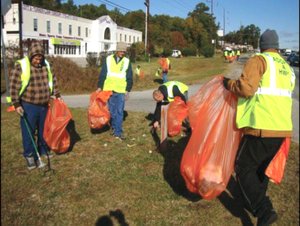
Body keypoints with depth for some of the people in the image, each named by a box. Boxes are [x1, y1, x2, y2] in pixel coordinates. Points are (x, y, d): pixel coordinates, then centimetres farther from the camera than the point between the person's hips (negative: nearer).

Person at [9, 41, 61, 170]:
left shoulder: (46, 65, 4)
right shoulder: (21, 66, -11)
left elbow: (53, 81, 17)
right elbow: (14, 86, -11)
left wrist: (57, 95, 14)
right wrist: (16, 104, -14)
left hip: (44, 105, 5)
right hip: (28, 106, -5)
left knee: (44, 130, 16)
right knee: (28, 132, 1)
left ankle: (44, 151, 33)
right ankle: (30, 156, 13)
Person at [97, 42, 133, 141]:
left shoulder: (127, 61, 5)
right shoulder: (108, 59, 4)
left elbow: (129, 78, 7)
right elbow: (102, 74, 6)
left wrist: (128, 90, 0)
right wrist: (100, 87, 2)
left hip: (121, 91, -1)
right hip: (109, 90, 1)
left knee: (120, 112, -4)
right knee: (112, 111, 9)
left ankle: (118, 132, -1)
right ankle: (114, 127, 25)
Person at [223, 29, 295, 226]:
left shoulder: (259, 60, -5)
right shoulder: (287, 68, 19)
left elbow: (246, 88, -20)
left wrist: (229, 84, -3)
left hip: (261, 127, -8)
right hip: (282, 128, 8)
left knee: (244, 168, 3)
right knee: (263, 167, 23)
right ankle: (256, 202, 35)